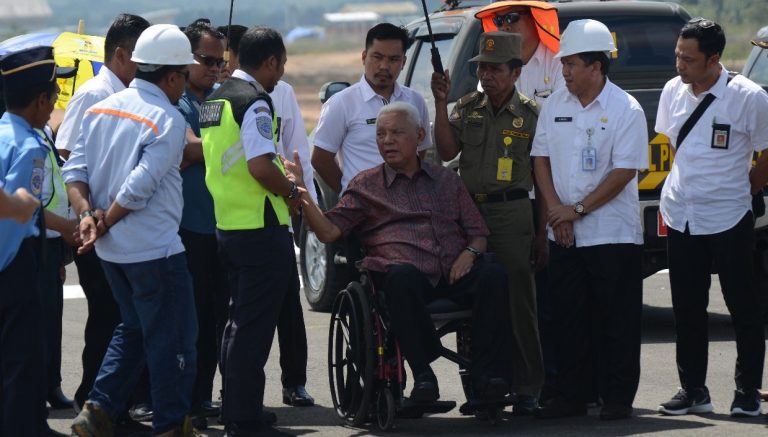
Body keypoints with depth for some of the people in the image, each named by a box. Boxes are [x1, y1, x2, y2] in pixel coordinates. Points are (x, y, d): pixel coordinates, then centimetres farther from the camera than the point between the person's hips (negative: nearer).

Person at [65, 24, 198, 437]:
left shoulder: (101, 109, 6)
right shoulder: (168, 120, -16)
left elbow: (75, 168, 2)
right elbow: (140, 186, -22)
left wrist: (87, 213, -7)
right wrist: (104, 223, -11)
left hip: (111, 249, 8)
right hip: (155, 248, -8)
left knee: (133, 329, 22)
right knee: (172, 340, 6)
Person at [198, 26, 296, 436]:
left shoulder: (215, 100, 14)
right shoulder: (254, 102, -16)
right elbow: (260, 166, -25)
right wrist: (291, 191, -8)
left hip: (228, 225, 9)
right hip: (261, 229, -9)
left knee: (240, 324, 18)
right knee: (253, 328, -5)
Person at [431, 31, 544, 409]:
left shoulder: (530, 114, 1)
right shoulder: (467, 108, 11)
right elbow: (446, 151, -1)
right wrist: (441, 104, -9)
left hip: (512, 213, -4)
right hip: (469, 208, 4)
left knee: (518, 300, -5)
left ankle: (528, 387, -1)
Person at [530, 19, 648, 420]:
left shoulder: (625, 110, -8)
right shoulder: (555, 105, 8)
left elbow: (624, 172, -12)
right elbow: (541, 158, 8)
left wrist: (578, 209, -13)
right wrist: (556, 210, -5)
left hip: (613, 233, -5)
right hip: (565, 235, 5)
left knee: (616, 322, -1)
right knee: (567, 319, 7)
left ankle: (617, 397, 5)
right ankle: (570, 397, 13)